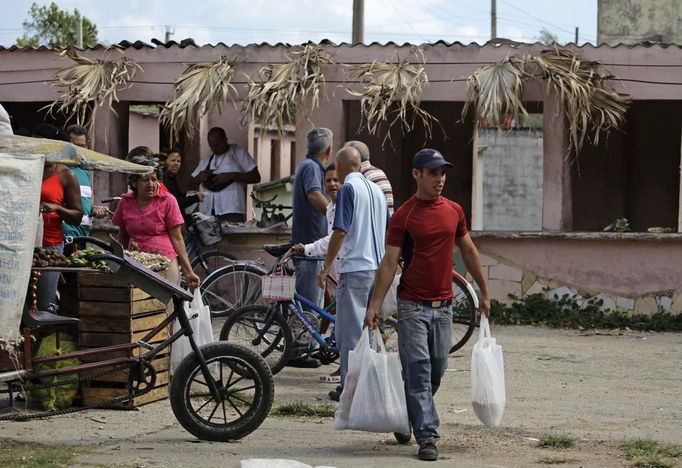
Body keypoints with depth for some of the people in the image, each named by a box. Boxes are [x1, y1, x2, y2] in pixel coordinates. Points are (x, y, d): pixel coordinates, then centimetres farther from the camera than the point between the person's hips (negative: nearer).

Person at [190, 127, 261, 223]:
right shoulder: (206, 161, 21)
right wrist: (199, 178, 0)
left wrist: (230, 176, -11)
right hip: (208, 213, 5)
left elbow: (256, 177, 0)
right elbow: (191, 185, 24)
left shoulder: (238, 153, 7)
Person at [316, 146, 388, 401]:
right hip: (377, 267, 8)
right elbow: (388, 232, 19)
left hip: (354, 268, -8)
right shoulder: (376, 189, 14)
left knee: (350, 330, -3)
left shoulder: (348, 189, -9)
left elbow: (340, 232, -16)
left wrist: (325, 267, -10)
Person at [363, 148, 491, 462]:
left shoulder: (453, 211, 7)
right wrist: (375, 304, -13)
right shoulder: (403, 216, -6)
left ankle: (411, 417, 31)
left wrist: (484, 291, 18)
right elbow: (389, 262, -8)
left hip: (443, 306, 5)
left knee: (437, 371, 10)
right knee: (418, 373, -6)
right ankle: (427, 437, -5)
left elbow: (468, 252, 17)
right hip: (413, 306, -5)